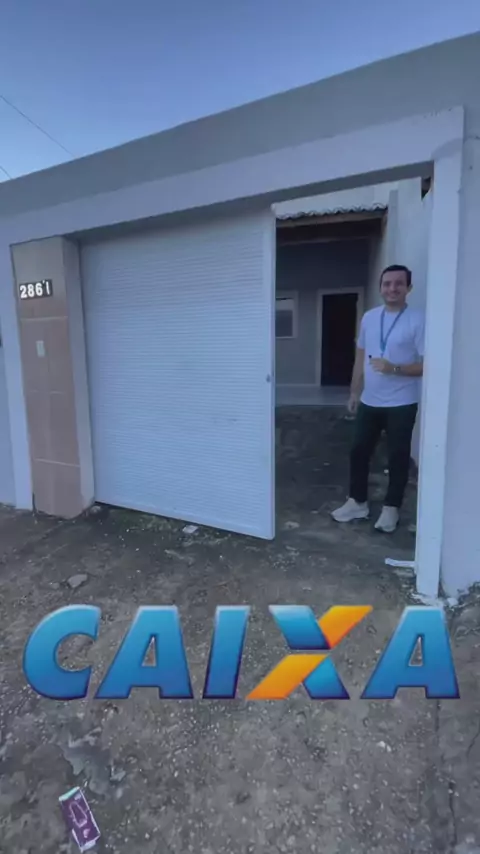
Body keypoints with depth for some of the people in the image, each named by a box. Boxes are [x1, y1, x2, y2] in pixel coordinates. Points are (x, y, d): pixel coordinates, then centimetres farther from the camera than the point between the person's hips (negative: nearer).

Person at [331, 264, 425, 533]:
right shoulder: (369, 317, 6)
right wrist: (354, 392, 13)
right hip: (369, 401, 5)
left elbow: (427, 365, -13)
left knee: (398, 457, 6)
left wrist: (394, 368, -26)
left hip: (401, 404, -5)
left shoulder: (418, 320, -11)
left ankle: (391, 508, 23)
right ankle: (358, 502, 26)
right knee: (359, 451, 10)